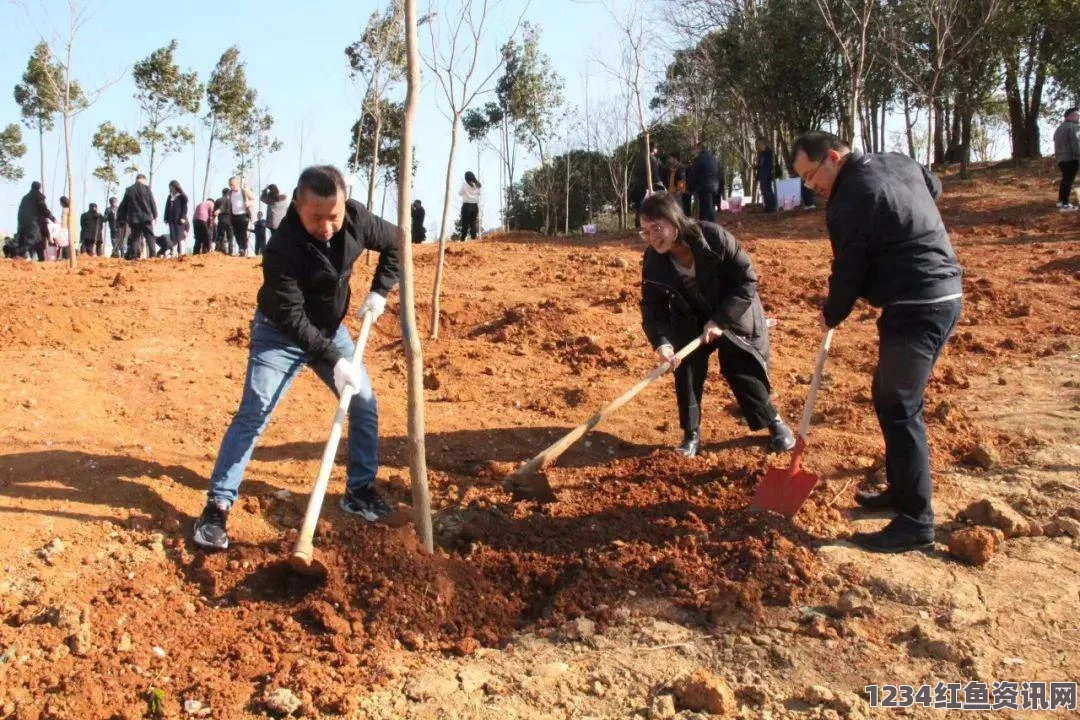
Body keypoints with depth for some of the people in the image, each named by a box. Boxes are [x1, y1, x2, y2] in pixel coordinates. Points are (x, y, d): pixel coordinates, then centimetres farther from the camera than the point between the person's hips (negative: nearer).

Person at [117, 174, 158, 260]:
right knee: (150, 237, 1)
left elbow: (123, 205, 10)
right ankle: (152, 255, -9)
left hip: (134, 218, 2)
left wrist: (121, 217, 17)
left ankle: (132, 257, -2)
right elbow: (152, 203, 0)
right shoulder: (146, 188, -1)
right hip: (146, 217, -2)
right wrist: (155, 215, 10)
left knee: (135, 238, 6)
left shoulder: (129, 190, 7)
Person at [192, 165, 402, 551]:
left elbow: (396, 241, 1)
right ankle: (217, 506, -5)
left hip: (330, 329, 5)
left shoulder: (356, 218, -19)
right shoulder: (282, 248, -33)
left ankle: (360, 489, 20)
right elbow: (291, 318, -30)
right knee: (252, 414, -13)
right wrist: (333, 360, -33)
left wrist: (380, 291, -8)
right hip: (281, 334, -5)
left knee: (364, 403, 4)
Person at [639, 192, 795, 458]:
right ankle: (691, 434, 11)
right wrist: (661, 342, -33)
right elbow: (652, 307, -15)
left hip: (734, 316, -3)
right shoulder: (653, 262, -22)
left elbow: (747, 281, -24)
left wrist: (720, 320, -27)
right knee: (686, 372, -6)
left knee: (742, 372, -1)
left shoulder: (714, 238, -32)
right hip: (689, 322, 3)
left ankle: (775, 422, 20)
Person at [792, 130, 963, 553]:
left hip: (916, 309, -10)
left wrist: (831, 315, 7)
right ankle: (902, 490, 29)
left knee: (897, 408, -8)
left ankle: (915, 523, -4)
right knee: (890, 395, 18)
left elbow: (848, 272, -10)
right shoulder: (899, 163, 10)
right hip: (942, 295, 10)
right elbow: (934, 188, 31)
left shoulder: (849, 202, -17)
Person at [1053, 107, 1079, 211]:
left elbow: (1056, 145, 22)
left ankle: (1061, 201, 23)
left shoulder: (1059, 128, 18)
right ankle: (1065, 204, -11)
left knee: (1065, 180, 19)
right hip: (1071, 158, -9)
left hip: (1061, 159, 9)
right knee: (1068, 180, -9)